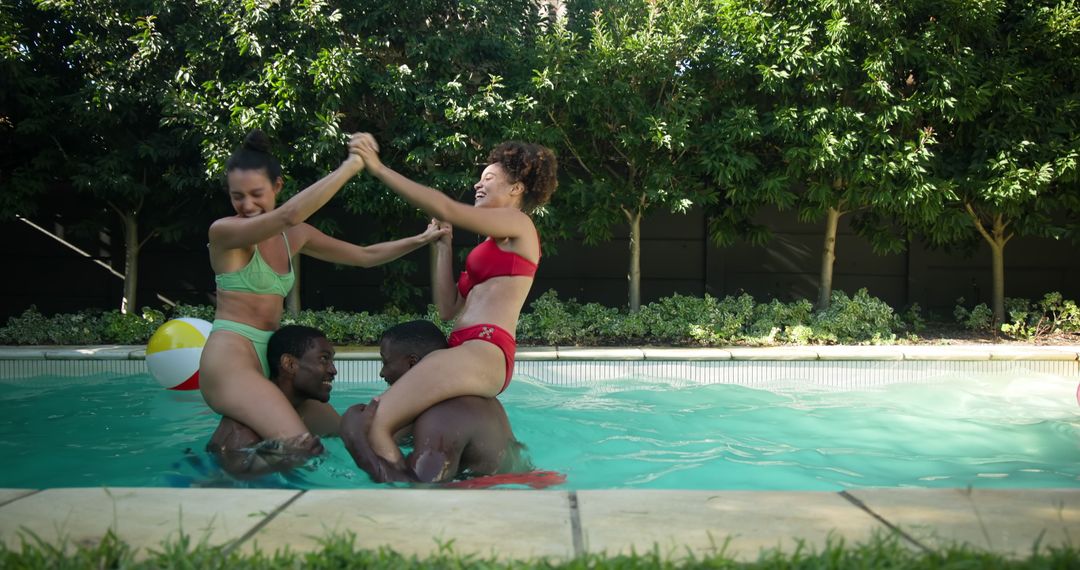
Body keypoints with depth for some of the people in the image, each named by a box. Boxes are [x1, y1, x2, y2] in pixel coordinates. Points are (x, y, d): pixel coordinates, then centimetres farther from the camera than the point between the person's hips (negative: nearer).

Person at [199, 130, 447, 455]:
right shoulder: (224, 232, -8)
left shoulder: (294, 236, 13)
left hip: (271, 359, 8)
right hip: (230, 358, -8)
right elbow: (290, 214, -26)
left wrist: (421, 240, 13)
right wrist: (350, 166, -22)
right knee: (300, 445, -26)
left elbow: (365, 256, 21)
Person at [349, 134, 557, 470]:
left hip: (484, 352, -10)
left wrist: (378, 168, -8)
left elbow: (445, 209, -9)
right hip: (467, 352, 10)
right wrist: (443, 244, 23)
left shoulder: (518, 223, 5)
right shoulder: (494, 246, 30)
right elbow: (448, 309, 21)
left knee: (371, 426, -22)